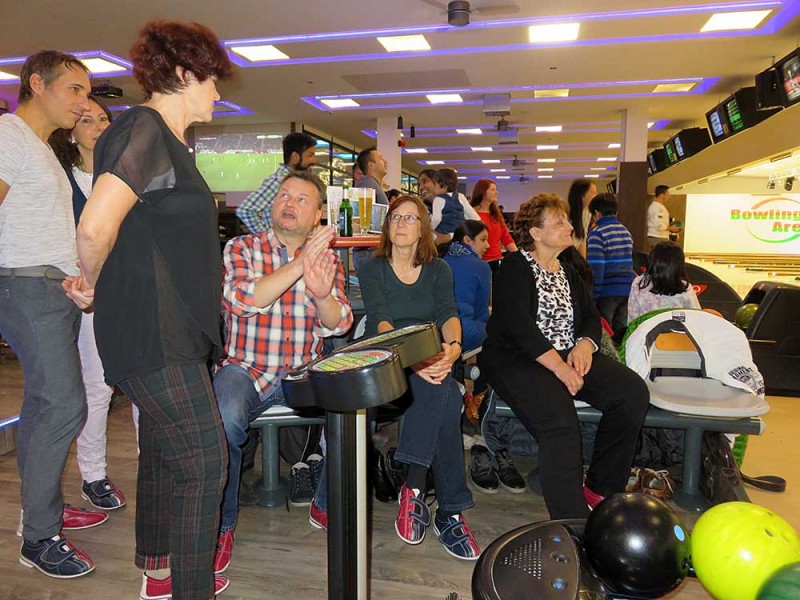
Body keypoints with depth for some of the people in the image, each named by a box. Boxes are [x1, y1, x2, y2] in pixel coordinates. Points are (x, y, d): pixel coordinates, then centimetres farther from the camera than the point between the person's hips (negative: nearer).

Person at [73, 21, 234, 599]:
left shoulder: (166, 140, 16)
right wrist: (93, 285, -8)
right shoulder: (145, 130, -15)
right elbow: (95, 226, -25)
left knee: (163, 453, 20)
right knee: (203, 463, -6)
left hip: (171, 328, 10)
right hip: (155, 333, -10)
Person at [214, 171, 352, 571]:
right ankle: (221, 525, -7)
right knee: (223, 419, -32)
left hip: (304, 373, 3)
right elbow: (243, 301, -16)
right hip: (246, 369, -2)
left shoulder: (327, 259, 10)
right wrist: (300, 263, -22)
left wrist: (322, 295, -27)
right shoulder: (241, 249, 3)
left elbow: (337, 325, -3)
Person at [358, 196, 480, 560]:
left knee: (439, 387, -34)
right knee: (445, 394, -33)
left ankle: (414, 489, -26)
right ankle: (449, 511, -29)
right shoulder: (373, 270, 6)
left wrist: (453, 345, -28)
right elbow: (379, 321, -11)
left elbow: (448, 314, -4)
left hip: (432, 360, 3)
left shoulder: (438, 270, 14)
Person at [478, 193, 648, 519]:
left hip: (568, 355, 7)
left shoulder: (568, 273, 22)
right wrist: (558, 367, -21)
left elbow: (591, 317, 15)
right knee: (560, 423, -33)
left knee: (633, 391, -16)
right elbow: (519, 326, -14)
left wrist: (585, 344, -9)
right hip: (516, 359, -7)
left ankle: (599, 491, -4)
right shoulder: (514, 268, -1)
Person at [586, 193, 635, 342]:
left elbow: (595, 269, -16)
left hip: (607, 291, -6)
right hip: (627, 290, 6)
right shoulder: (626, 232, 12)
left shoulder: (597, 233, -10)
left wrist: (592, 298, -13)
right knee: (621, 333, 12)